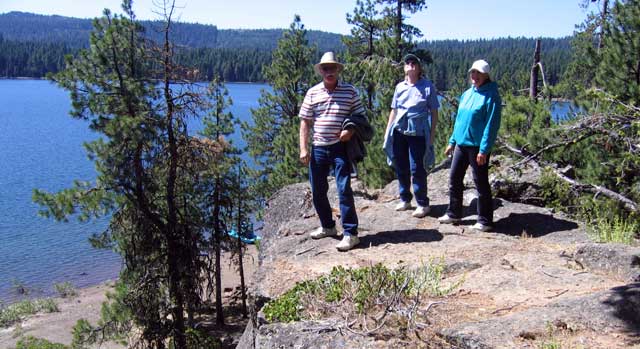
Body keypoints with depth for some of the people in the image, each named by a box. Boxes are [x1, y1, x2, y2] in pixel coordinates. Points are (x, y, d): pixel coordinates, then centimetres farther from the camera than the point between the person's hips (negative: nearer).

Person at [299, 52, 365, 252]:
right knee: (317, 191, 11)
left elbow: (360, 116, 7)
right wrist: (303, 149, -3)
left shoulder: (349, 91, 2)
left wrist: (351, 130, -14)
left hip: (340, 147, -3)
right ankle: (327, 226, 31)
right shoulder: (313, 93, 6)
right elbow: (305, 122, 5)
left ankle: (350, 233, -3)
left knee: (344, 189, -9)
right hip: (318, 148, 3)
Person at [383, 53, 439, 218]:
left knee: (417, 169, -4)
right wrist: (387, 131, 13)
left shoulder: (428, 87, 0)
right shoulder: (399, 87, 11)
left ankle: (422, 204, 7)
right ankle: (405, 199, 25)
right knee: (400, 167, 11)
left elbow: (434, 113, 1)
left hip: (418, 133, -5)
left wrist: (431, 135, -4)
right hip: (399, 132, 5)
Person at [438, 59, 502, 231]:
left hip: (477, 147, -8)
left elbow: (491, 125, -16)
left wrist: (484, 150, -20)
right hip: (461, 144, 8)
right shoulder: (467, 94, 12)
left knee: (480, 183, 0)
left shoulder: (491, 96, -11)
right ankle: (454, 214, 28)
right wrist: (452, 142, 17)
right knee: (454, 179, 13)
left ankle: (485, 221, 10)